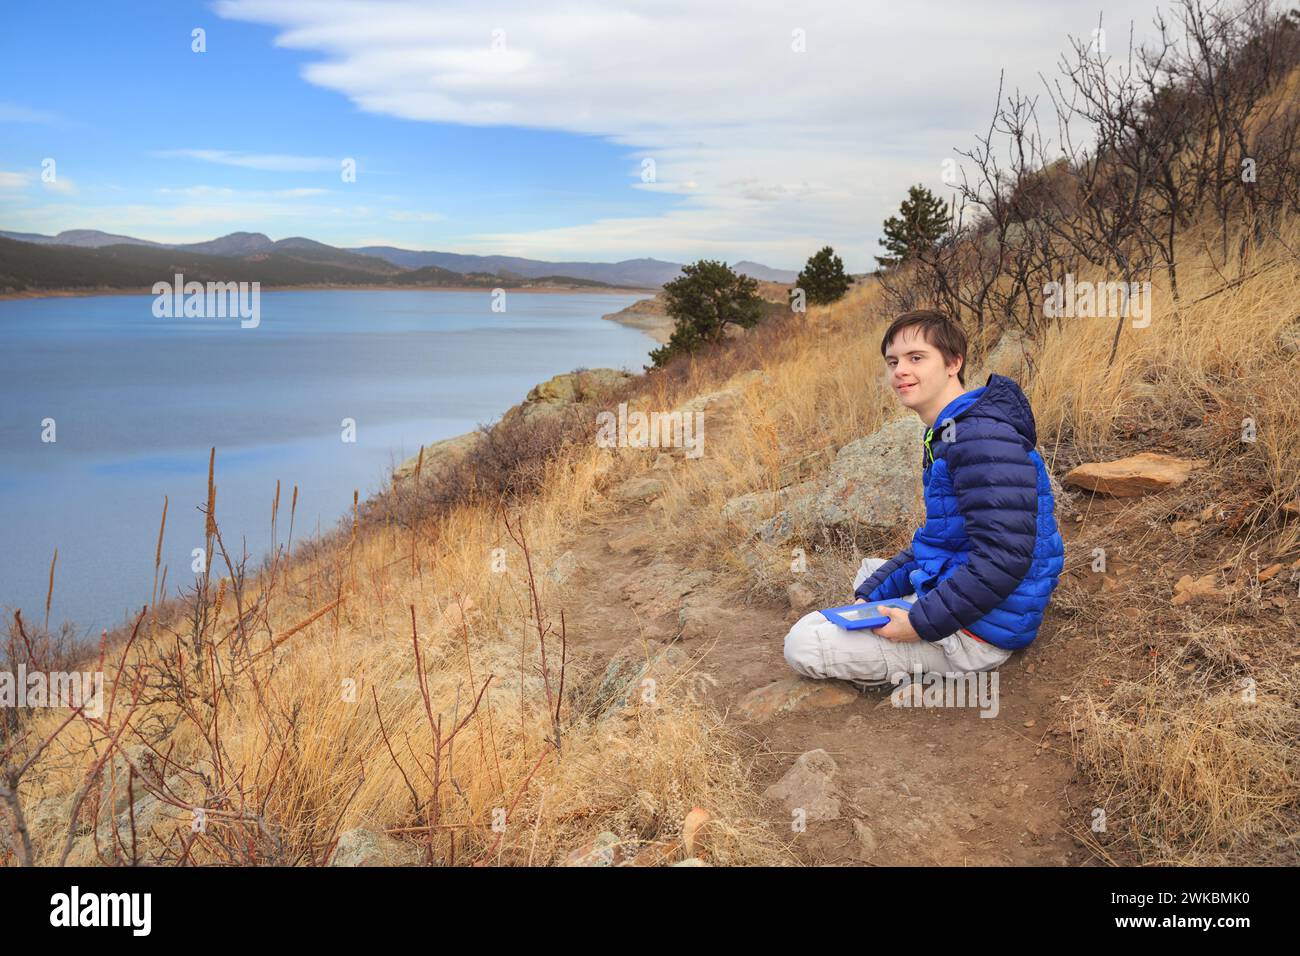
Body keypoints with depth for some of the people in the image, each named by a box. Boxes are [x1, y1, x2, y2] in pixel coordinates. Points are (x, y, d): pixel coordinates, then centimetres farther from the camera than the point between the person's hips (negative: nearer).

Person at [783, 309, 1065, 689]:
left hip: (979, 629, -11)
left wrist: (922, 623, -25)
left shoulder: (982, 438, -23)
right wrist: (870, 593, 8)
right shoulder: (944, 434, 12)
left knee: (803, 645, -14)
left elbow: (1005, 557, -29)